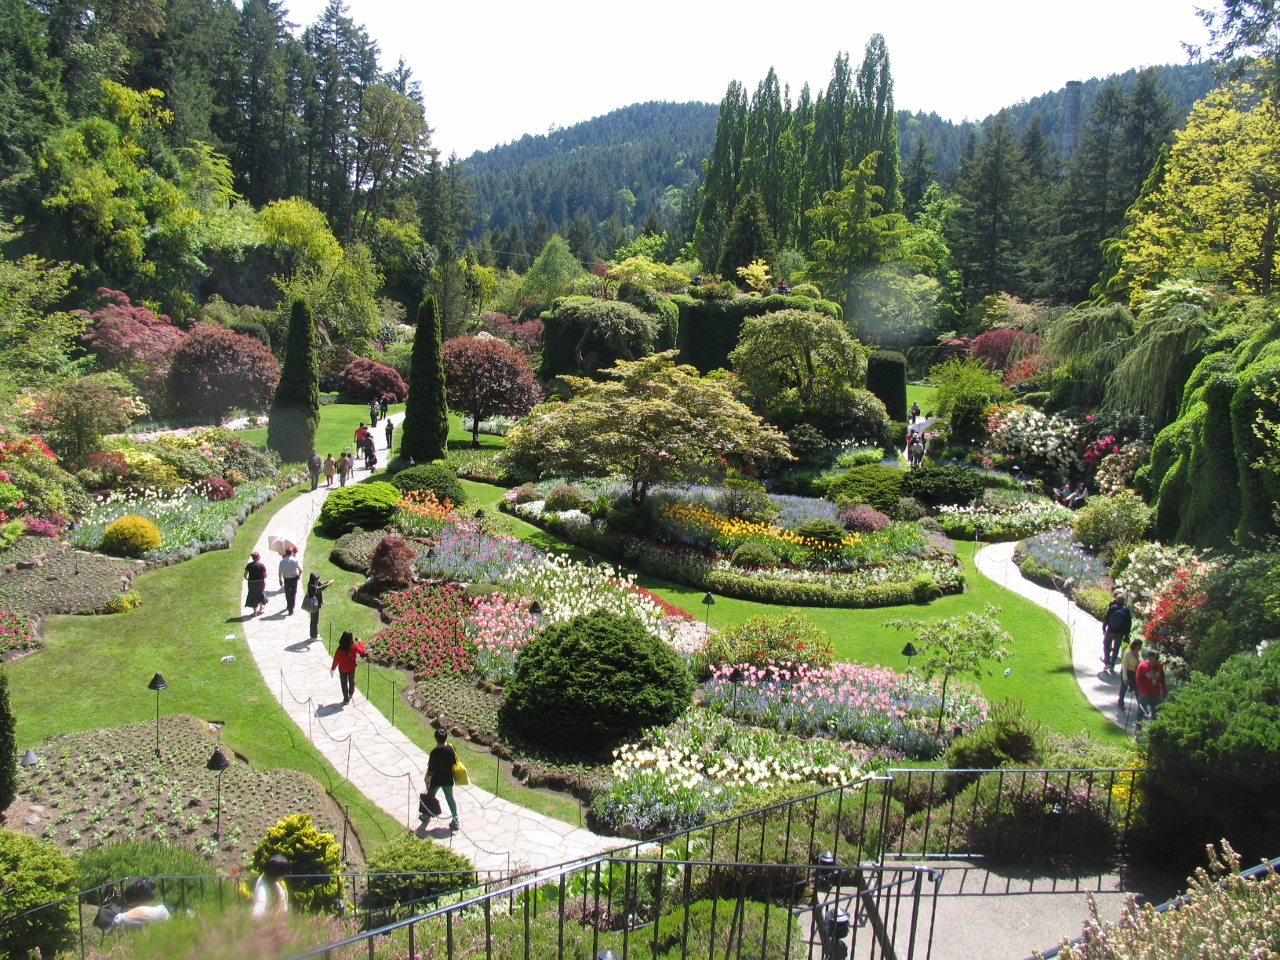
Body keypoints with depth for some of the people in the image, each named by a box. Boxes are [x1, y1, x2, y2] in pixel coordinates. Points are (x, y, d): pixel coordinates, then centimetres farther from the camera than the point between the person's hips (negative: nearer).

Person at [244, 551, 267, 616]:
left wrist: (248, 579, 13)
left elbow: (245, 575, -7)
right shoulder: (262, 565, -11)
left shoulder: (249, 565, -5)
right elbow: (265, 576, -10)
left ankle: (255, 612, 11)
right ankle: (261, 607, 44)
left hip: (252, 583, 0)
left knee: (253, 596, 9)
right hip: (261, 582, 0)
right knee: (260, 593, 25)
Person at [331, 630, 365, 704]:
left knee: (344, 684, 15)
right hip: (352, 668, 2)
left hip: (342, 670, -2)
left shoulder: (340, 649, -28)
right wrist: (359, 642, 11)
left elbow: (336, 660, -18)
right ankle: (351, 694, 50)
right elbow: (362, 650, -4)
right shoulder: (354, 647, -23)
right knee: (352, 681, 28)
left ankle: (346, 699, 24)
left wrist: (332, 668, -3)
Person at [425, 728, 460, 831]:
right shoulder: (450, 749, -13)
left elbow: (430, 770, -20)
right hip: (448, 779, 4)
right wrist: (451, 774, 17)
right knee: (450, 798, 16)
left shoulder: (434, 753, -27)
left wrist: (428, 781, -7)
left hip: (435, 780, -4)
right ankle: (455, 820, 13)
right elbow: (454, 762, 0)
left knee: (430, 797, 22)